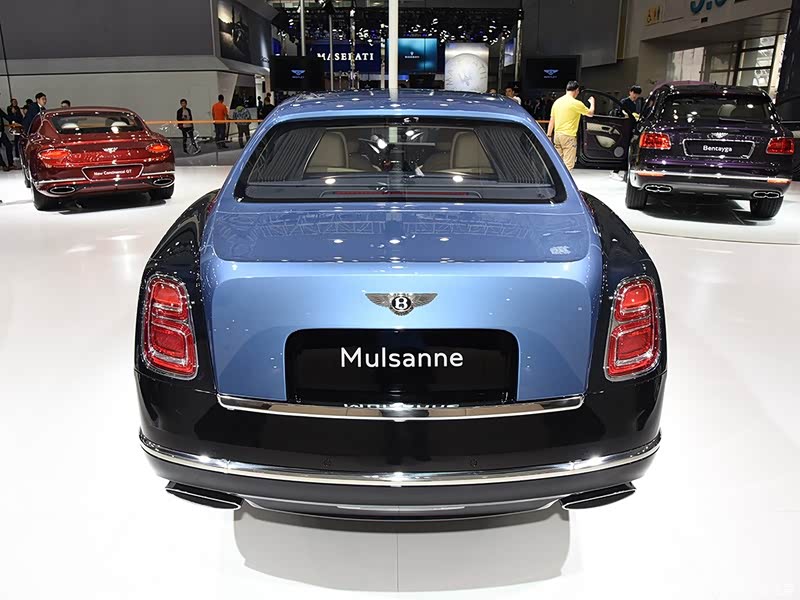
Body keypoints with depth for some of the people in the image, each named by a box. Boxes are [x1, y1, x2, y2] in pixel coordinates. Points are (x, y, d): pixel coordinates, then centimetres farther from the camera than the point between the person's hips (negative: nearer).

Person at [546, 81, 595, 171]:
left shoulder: (557, 102, 8)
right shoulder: (576, 103, -9)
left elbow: (551, 121, 11)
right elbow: (590, 113, 5)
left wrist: (549, 136, 16)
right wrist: (592, 102, 24)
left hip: (557, 135, 7)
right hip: (569, 136, -6)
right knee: (568, 164, -4)